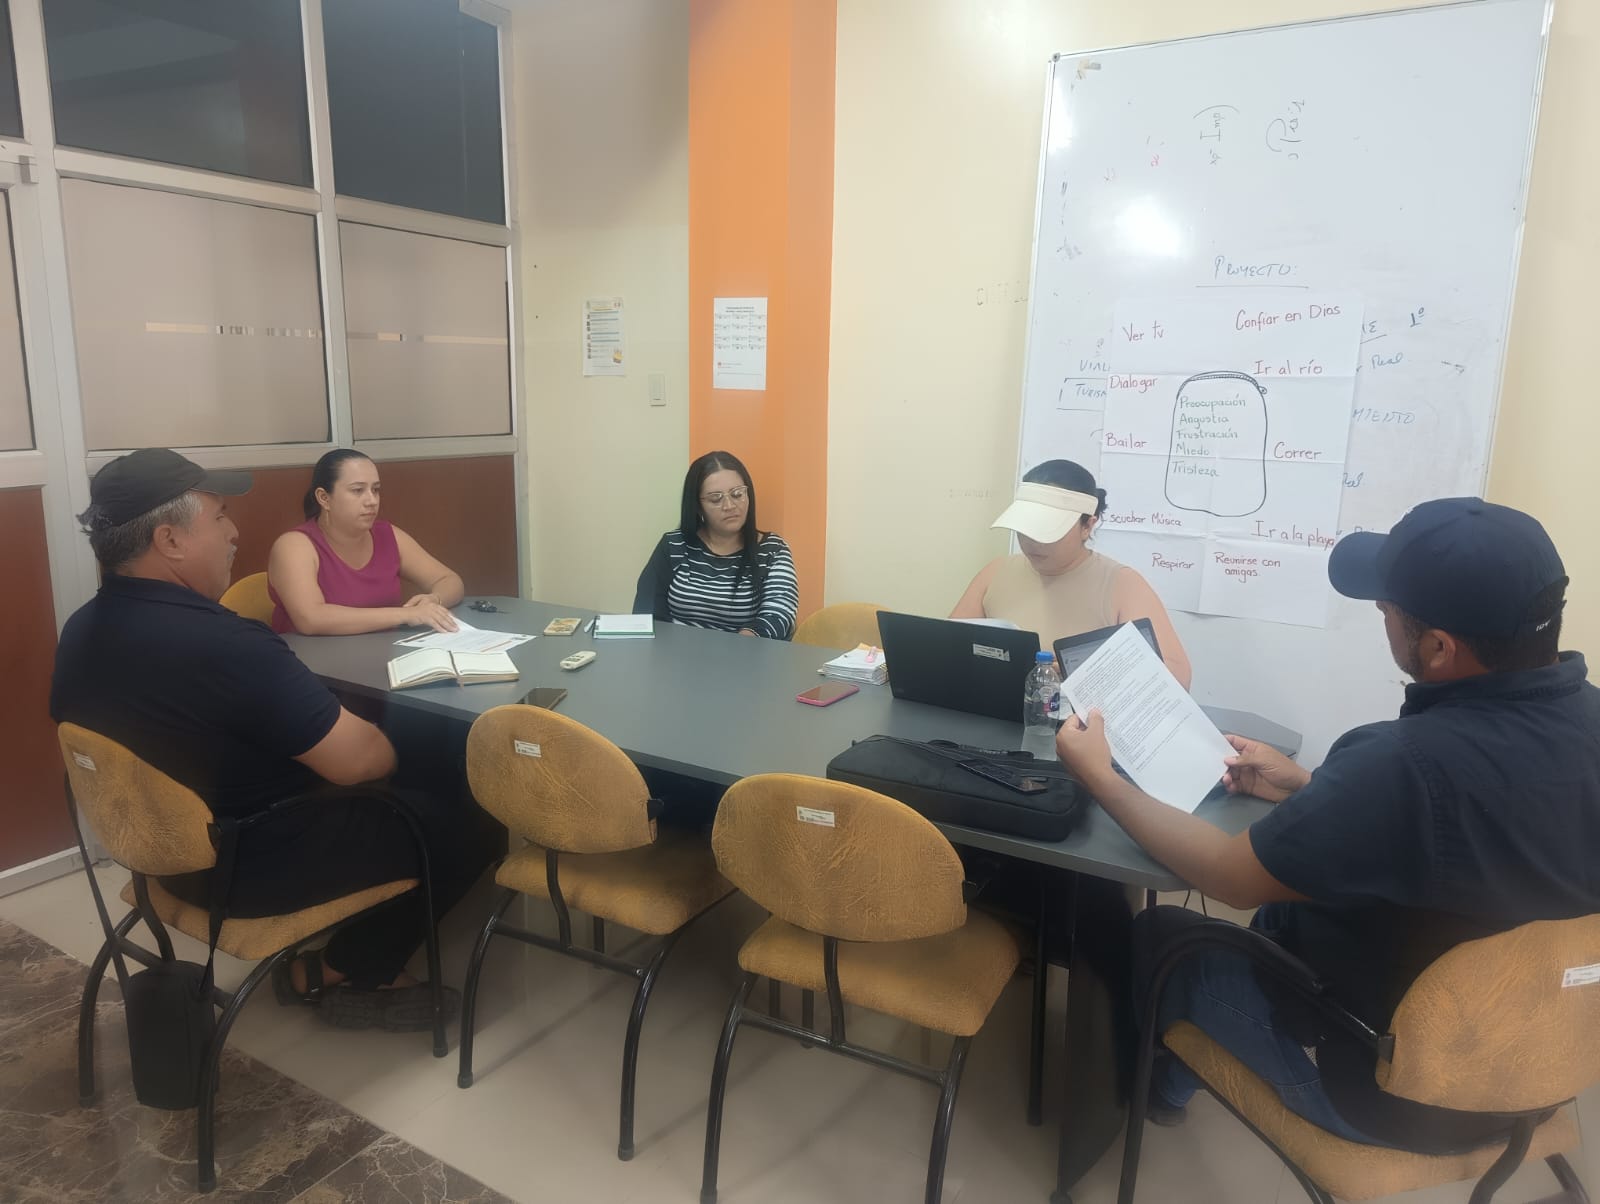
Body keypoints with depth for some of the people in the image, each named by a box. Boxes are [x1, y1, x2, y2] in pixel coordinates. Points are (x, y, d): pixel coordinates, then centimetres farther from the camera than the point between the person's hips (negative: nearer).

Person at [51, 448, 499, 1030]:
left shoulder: (80, 632, -3)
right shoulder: (223, 643, -33)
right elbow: (357, 761, -28)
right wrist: (385, 743, -5)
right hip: (254, 866, -9)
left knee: (381, 801, 25)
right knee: (468, 830, 3)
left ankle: (317, 960, 22)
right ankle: (343, 975, 18)